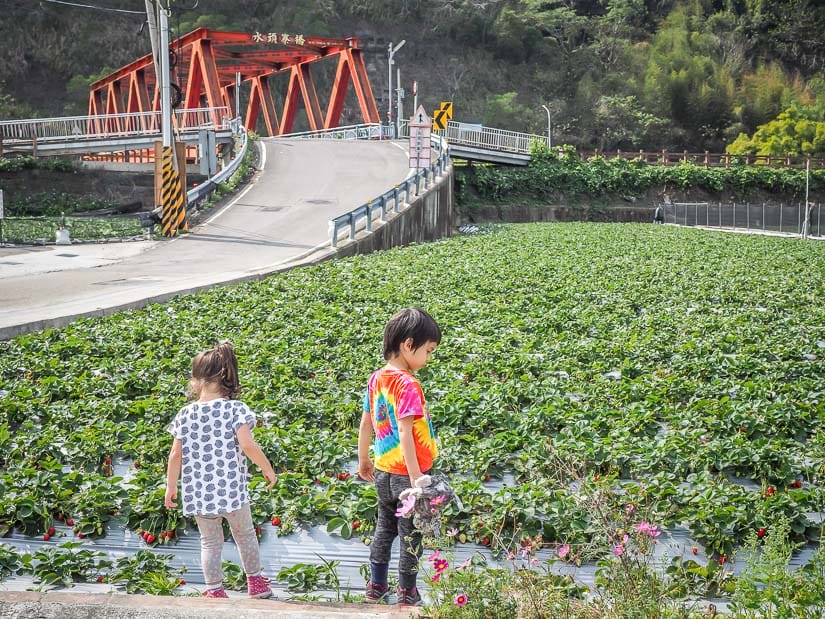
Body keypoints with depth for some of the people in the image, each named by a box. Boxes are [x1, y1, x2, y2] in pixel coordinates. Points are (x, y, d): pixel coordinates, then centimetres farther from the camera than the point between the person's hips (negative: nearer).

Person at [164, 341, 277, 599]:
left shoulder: (185, 415, -2)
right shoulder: (235, 409, -12)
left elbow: (175, 455, 0)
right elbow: (247, 445, -20)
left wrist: (171, 487, 12)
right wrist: (268, 468, -5)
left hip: (198, 493, 2)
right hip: (231, 489, -2)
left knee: (210, 541, 16)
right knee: (245, 534, 19)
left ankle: (214, 590, 17)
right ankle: (256, 582, 33)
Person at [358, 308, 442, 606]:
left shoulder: (376, 379, 3)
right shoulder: (407, 384, -22)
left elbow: (365, 423, 11)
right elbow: (405, 432, -28)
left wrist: (363, 460, 23)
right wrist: (416, 477, -28)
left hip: (384, 472, 8)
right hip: (405, 475, -8)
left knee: (384, 530, 21)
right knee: (411, 536, 9)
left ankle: (376, 588, 33)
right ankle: (407, 595, 21)